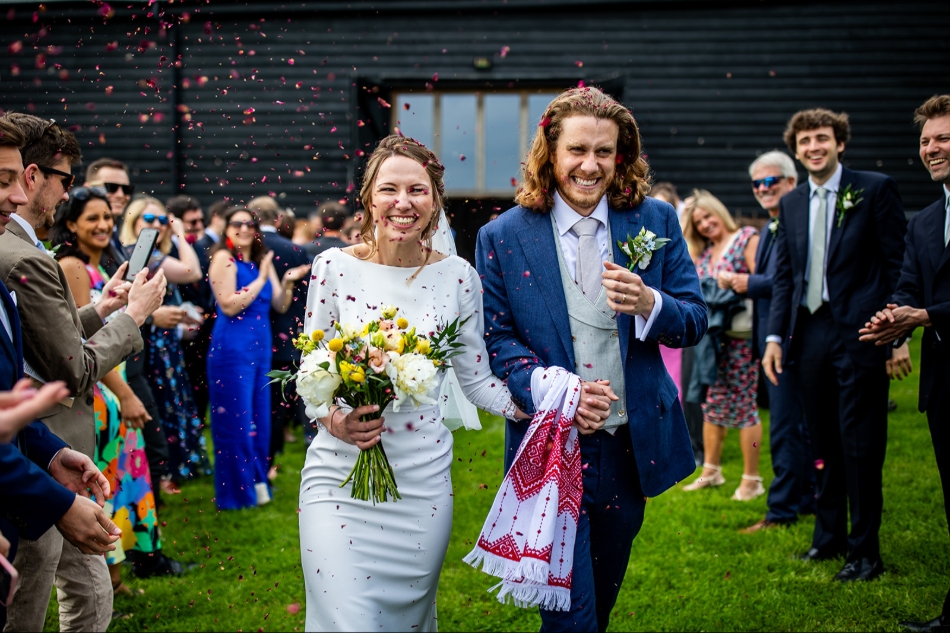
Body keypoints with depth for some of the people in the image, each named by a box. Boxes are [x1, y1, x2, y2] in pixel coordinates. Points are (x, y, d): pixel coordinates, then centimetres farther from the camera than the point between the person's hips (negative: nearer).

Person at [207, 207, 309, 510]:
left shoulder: (262, 260, 12)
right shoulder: (223, 258, -7)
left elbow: (280, 306, 10)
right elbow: (229, 306, -16)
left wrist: (287, 281, -8)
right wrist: (261, 279, -15)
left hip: (260, 347, 7)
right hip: (233, 348, -7)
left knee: (259, 418, 12)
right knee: (236, 419, -2)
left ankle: (257, 481, 24)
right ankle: (239, 491, 7)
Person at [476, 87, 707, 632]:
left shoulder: (656, 220, 1)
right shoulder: (502, 237, -4)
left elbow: (695, 321, 2)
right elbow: (495, 340, -4)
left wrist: (648, 304, -21)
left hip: (632, 443, 3)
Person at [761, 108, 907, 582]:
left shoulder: (875, 189, -2)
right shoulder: (791, 204, 13)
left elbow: (898, 265, -4)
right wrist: (775, 335, 5)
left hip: (859, 335, -5)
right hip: (810, 334, 5)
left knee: (860, 445, -2)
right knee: (823, 444, 13)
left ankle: (864, 551, 8)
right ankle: (829, 537, 26)